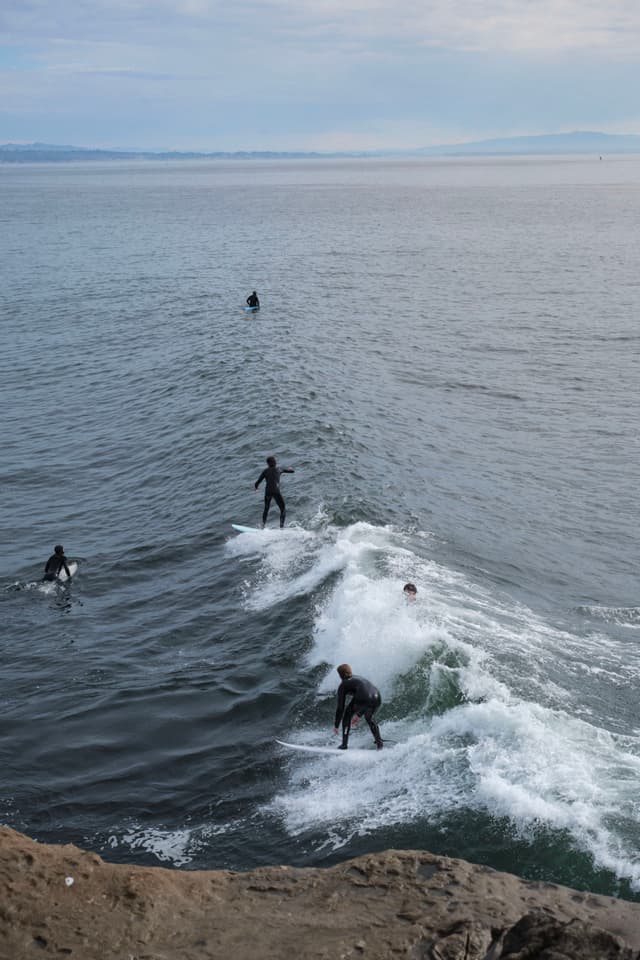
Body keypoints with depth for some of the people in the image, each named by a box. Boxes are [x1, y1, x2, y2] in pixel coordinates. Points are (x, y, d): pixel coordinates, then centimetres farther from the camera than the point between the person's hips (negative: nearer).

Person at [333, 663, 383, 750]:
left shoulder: (343, 685, 18)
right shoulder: (358, 678, 37)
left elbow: (340, 707, 16)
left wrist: (336, 725, 23)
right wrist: (358, 715, 56)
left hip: (363, 699, -6)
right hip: (377, 698, 6)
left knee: (347, 714, 20)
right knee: (369, 718, 34)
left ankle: (344, 744, 15)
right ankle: (379, 743, 28)